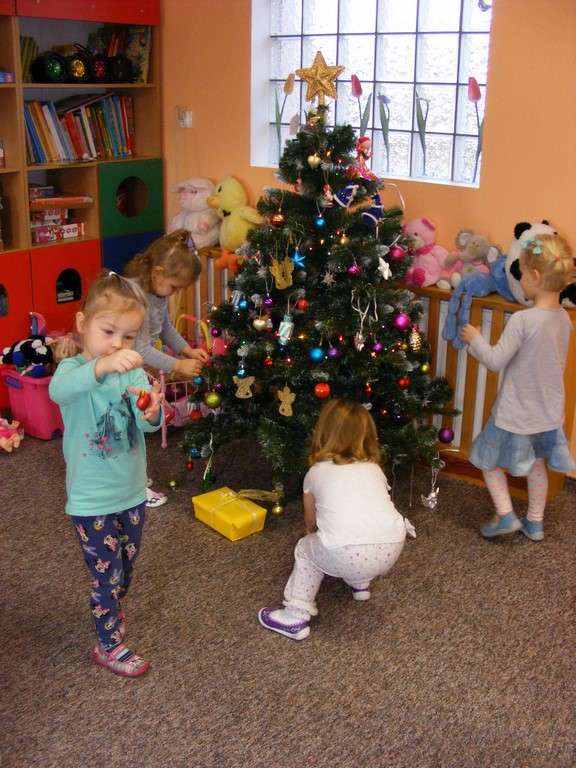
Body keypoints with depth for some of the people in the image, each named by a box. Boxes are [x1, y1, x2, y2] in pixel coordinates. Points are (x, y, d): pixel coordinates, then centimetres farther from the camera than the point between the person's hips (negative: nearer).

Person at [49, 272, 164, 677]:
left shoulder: (133, 372, -4)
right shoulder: (73, 369, -17)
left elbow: (149, 423, -16)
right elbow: (59, 390, -43)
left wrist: (153, 413, -41)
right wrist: (102, 366, -61)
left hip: (132, 493, 5)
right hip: (91, 501, -5)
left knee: (126, 568, 24)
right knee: (107, 575, 6)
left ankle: (109, 610, 52)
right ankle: (109, 645, 26)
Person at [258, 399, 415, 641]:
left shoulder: (315, 472, 21)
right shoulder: (374, 469, 26)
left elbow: (310, 525, 36)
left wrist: (312, 535, 60)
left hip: (345, 556, -3)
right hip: (390, 550, 3)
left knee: (305, 549, 27)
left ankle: (296, 617, 22)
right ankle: (360, 583, 48)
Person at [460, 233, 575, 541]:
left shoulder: (522, 320, -27)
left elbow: (495, 361, -22)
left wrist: (474, 339, -5)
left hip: (516, 414, -7)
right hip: (549, 413, 7)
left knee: (490, 460, 15)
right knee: (537, 466, 23)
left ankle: (506, 515, 11)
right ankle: (535, 523, 34)